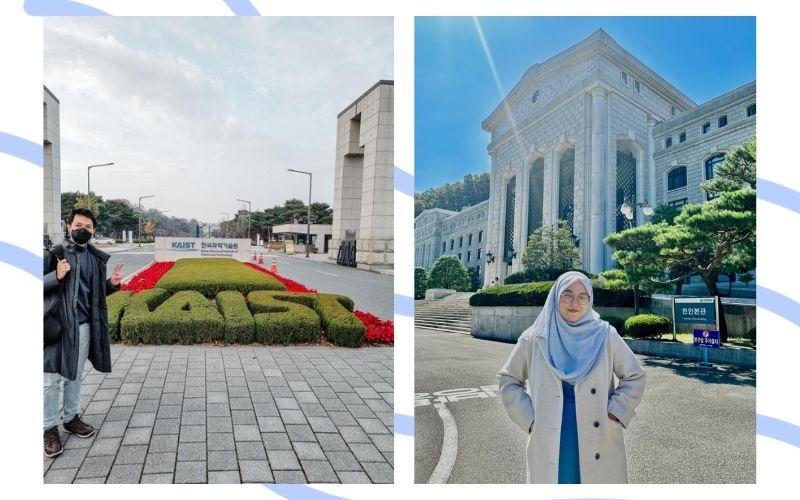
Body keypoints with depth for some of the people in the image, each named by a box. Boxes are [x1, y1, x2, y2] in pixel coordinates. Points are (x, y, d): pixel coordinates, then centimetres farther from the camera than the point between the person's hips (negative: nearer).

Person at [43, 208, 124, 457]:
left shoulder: (96, 258, 8)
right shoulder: (54, 254, -6)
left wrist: (112, 283, -1)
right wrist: (56, 276, -24)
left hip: (83, 325, 5)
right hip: (57, 325, -5)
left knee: (75, 375, 17)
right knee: (51, 378, 2)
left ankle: (71, 418, 32)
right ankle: (50, 427, 15)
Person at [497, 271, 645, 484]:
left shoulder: (605, 336, 0)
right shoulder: (535, 339, -1)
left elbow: (635, 377, 9)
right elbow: (508, 380, 7)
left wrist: (614, 414, -1)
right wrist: (530, 418, -1)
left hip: (598, 440, 0)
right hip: (549, 442, 0)